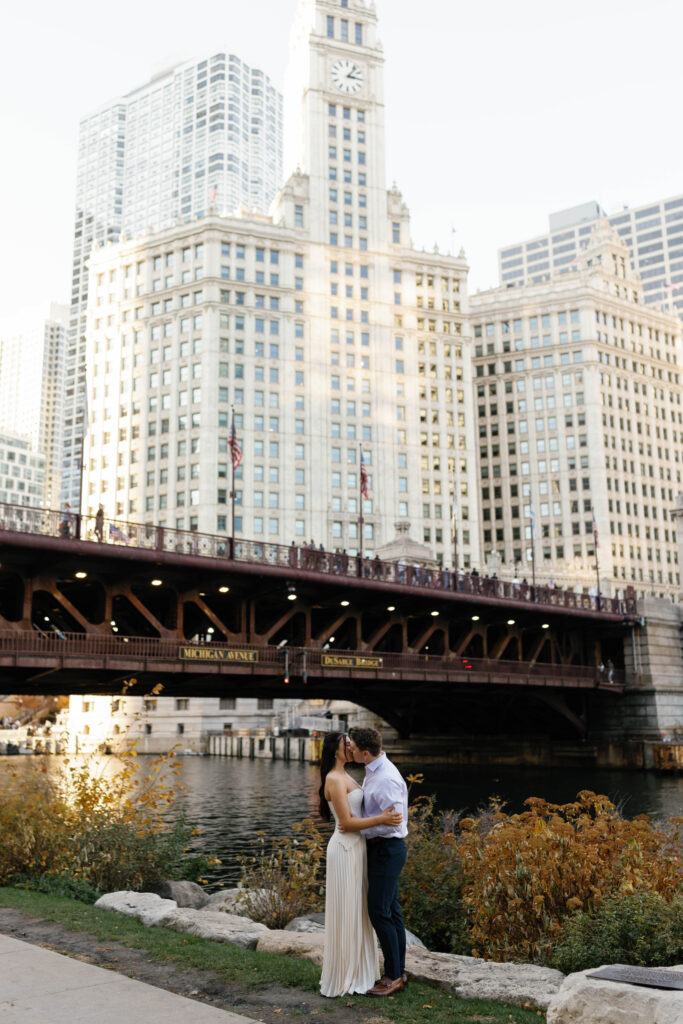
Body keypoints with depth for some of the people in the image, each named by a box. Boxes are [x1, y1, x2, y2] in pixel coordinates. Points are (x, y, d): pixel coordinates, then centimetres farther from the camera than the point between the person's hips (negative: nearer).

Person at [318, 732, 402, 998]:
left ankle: (354, 971, 25)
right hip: (345, 849, -10)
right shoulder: (334, 780, -16)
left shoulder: (345, 777, 14)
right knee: (345, 912, -1)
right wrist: (381, 819, -21)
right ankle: (341, 977, 10)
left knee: (356, 911, 15)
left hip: (355, 847, 10)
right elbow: (346, 822, -18)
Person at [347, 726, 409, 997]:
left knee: (379, 912, -5)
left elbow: (393, 822, -27)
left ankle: (393, 977, 5)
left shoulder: (386, 779, -24)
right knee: (391, 910, 14)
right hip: (380, 847, 10)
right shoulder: (374, 770, 8)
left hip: (387, 849, -10)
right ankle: (398, 973, 23)